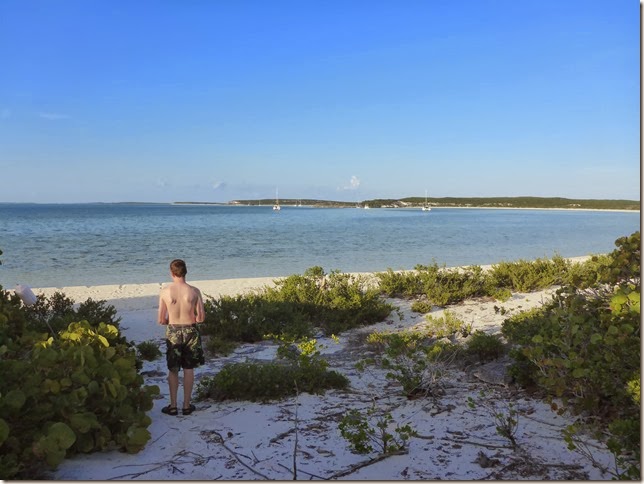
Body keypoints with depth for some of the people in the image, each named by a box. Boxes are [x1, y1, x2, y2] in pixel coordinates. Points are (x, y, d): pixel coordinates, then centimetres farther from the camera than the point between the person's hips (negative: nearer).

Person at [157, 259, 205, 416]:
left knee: (173, 370, 13)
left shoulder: (165, 291, -10)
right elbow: (201, 317, -8)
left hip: (173, 332, 0)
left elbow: (161, 320, -7)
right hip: (190, 331, 0)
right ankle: (187, 405, 19)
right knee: (188, 369, 12)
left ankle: (173, 406, 19)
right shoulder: (194, 291, -11)